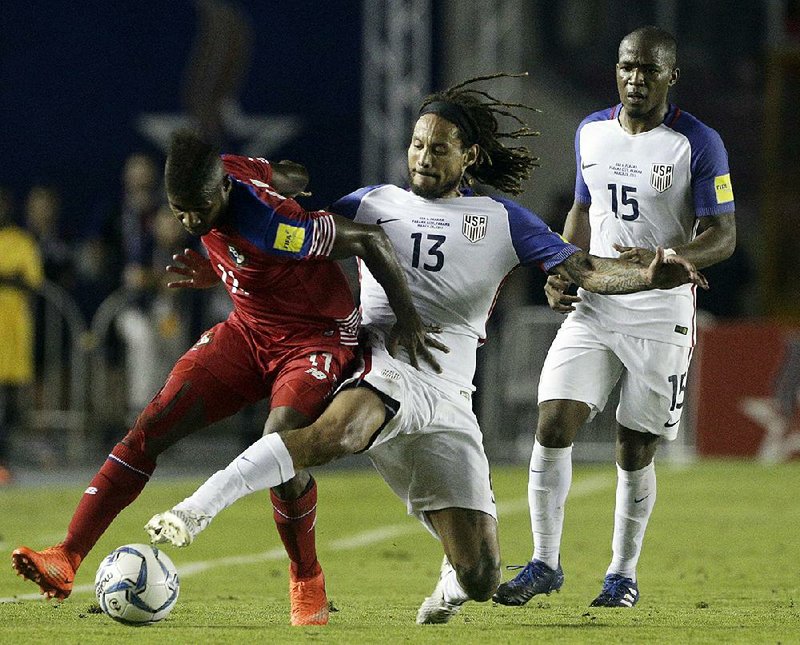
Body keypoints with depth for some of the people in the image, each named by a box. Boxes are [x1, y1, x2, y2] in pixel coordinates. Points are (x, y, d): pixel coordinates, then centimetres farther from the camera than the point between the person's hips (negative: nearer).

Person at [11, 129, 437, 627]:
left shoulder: (270, 230, -33)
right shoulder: (220, 171, -11)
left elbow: (371, 239, -24)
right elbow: (294, 175, 9)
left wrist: (409, 321, -17)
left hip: (317, 338, -7)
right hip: (248, 331, 7)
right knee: (151, 427, -8)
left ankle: (307, 583, -4)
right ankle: (66, 559, -10)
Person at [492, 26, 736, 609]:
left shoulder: (698, 144, -8)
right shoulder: (592, 133, 8)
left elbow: (723, 237, -11)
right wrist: (561, 273, 5)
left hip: (661, 318, -4)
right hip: (593, 308, 4)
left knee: (635, 453, 2)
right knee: (553, 427, -10)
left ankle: (624, 575, 20)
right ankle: (545, 564, 2)